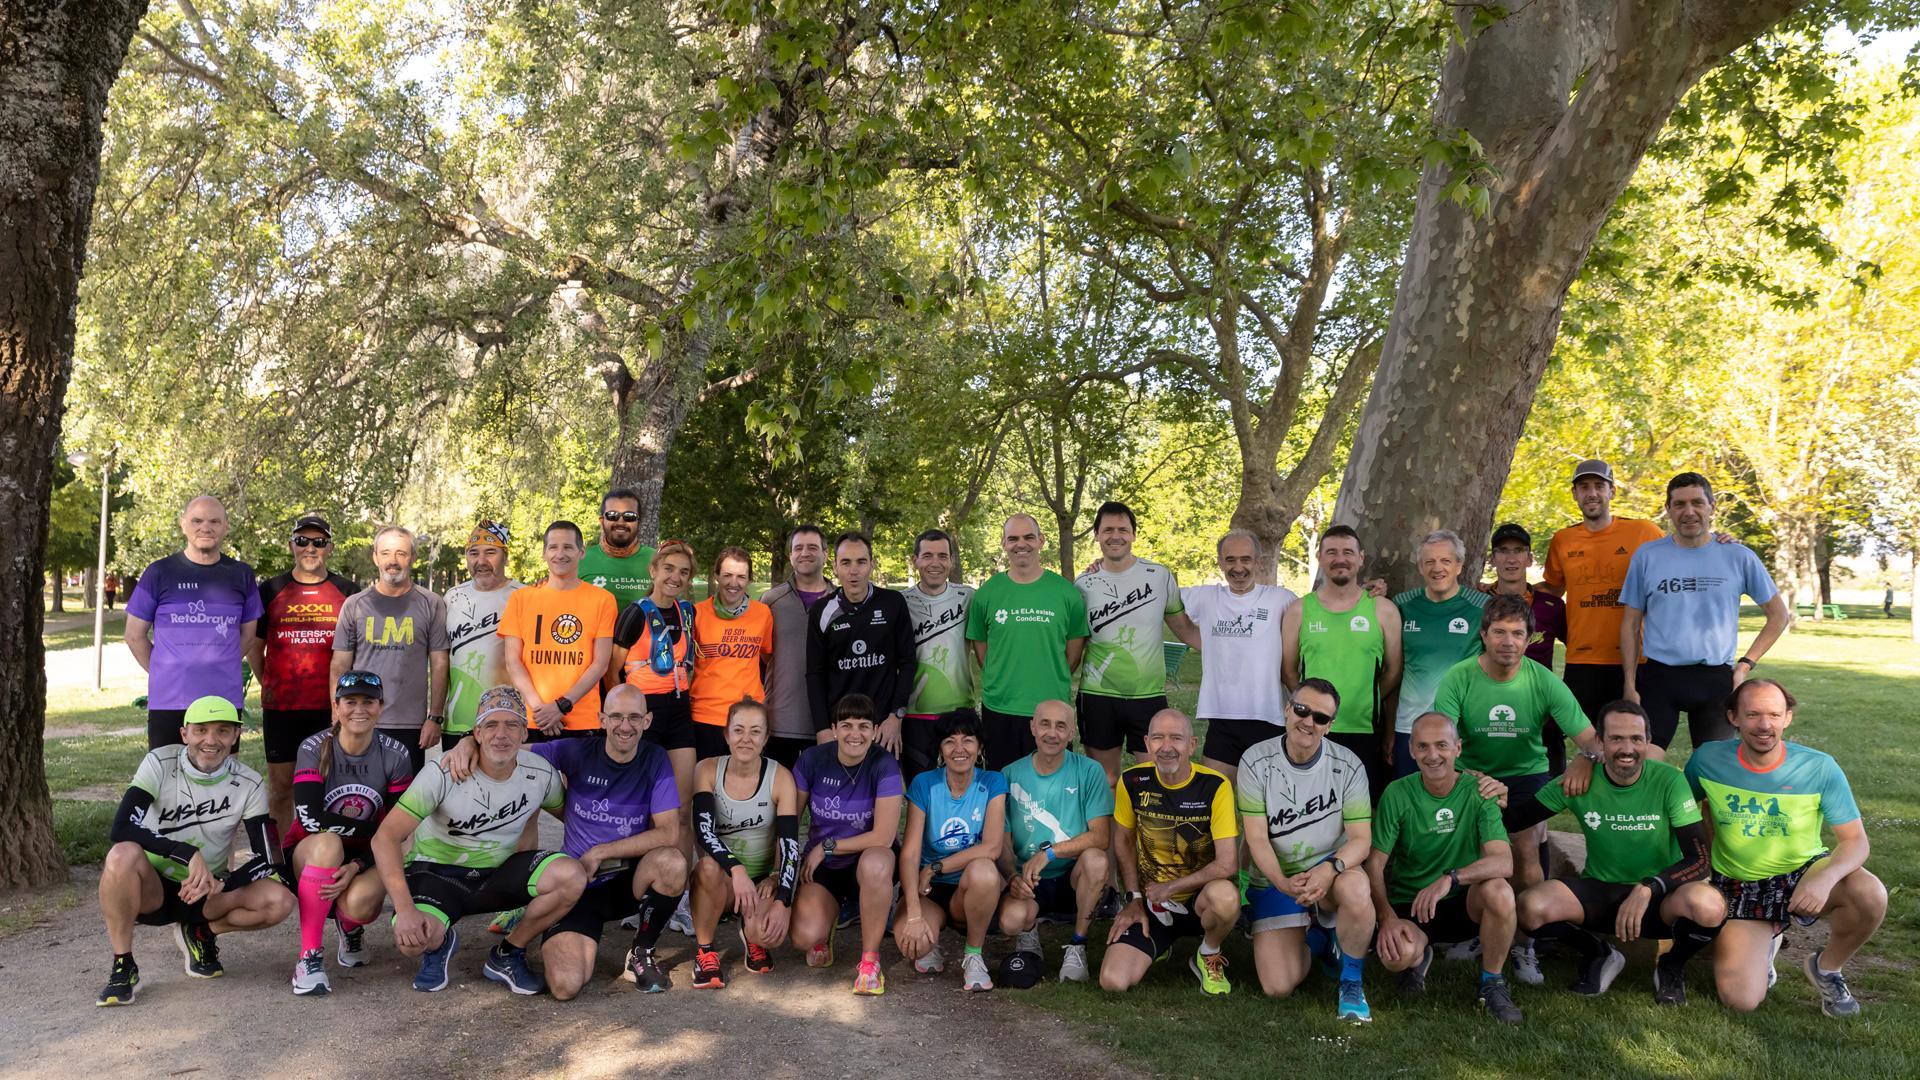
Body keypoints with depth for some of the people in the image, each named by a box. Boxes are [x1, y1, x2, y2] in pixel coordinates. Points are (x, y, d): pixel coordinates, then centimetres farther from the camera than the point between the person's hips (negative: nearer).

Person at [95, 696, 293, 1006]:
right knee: (123, 855, -35)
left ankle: (200, 932, 6)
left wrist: (221, 883, -28)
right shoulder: (160, 763, -13)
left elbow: (268, 858, -9)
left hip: (207, 891, 2)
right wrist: (188, 854, -36)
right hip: (152, 888, -2)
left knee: (279, 901, -25)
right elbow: (121, 829, -25)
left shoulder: (248, 784, -8)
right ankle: (123, 966, -16)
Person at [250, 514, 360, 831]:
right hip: (280, 708, 0)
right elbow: (254, 647, 13)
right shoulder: (270, 590, 5)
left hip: (332, 708, 0)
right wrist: (270, 686, 7)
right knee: (281, 785, 6)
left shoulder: (348, 592, 5)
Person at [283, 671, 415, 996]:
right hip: (310, 855, -1)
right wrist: (374, 827, -22)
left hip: (365, 857, 1)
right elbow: (311, 818, -23)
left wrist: (356, 867, -23)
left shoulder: (395, 755, -8)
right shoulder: (314, 748, -11)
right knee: (327, 843, -36)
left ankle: (351, 928, 9)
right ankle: (310, 955, -23)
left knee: (359, 903, -33)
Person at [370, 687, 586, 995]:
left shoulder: (541, 774, -11)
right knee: (412, 939, -34)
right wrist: (404, 908, -34)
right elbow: (386, 836, -24)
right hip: (437, 870, -3)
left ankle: (507, 956, 0)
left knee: (572, 876, -25)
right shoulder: (443, 773, -21)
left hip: (499, 872, 3)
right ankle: (441, 942, 8)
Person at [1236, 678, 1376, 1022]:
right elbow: (1256, 838, -12)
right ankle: (1312, 939, 24)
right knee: (1278, 987, -12)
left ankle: (1351, 982, -10)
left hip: (1328, 868, 0)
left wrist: (1330, 869, -32)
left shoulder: (1348, 766, -7)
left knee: (1356, 887, -37)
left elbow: (1361, 839, -10)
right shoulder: (1256, 761, -10)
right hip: (1273, 879, 0)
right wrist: (1283, 883, -29)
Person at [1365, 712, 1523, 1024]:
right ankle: (1419, 957, 10)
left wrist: (1450, 879, -38)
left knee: (1499, 891, -32)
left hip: (1465, 904, 0)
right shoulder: (1397, 794, -8)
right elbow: (1375, 863, -8)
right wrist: (1387, 918, -23)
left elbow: (1504, 861, -22)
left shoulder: (1478, 793, -9)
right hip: (1408, 906, 0)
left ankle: (1491, 984, -6)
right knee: (1397, 955, -32)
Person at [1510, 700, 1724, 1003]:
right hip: (1598, 890, 1)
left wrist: (1648, 888, -32)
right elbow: (1517, 820, -3)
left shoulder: (1669, 781, -13)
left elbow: (1699, 860, -17)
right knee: (1530, 907, -28)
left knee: (1709, 907, -35)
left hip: (1658, 898, -1)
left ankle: (1672, 966, 2)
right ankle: (1597, 955, 6)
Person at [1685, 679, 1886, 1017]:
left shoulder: (1820, 768, -15)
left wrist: (1826, 878, -35)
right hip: (1739, 885, 0)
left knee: (1871, 895, -34)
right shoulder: (1707, 760, -12)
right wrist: (1708, 856, 5)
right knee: (1740, 1000, -16)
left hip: (1804, 870, 1)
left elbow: (1855, 841, -15)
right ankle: (1763, 942, 21)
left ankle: (1826, 967, -1)